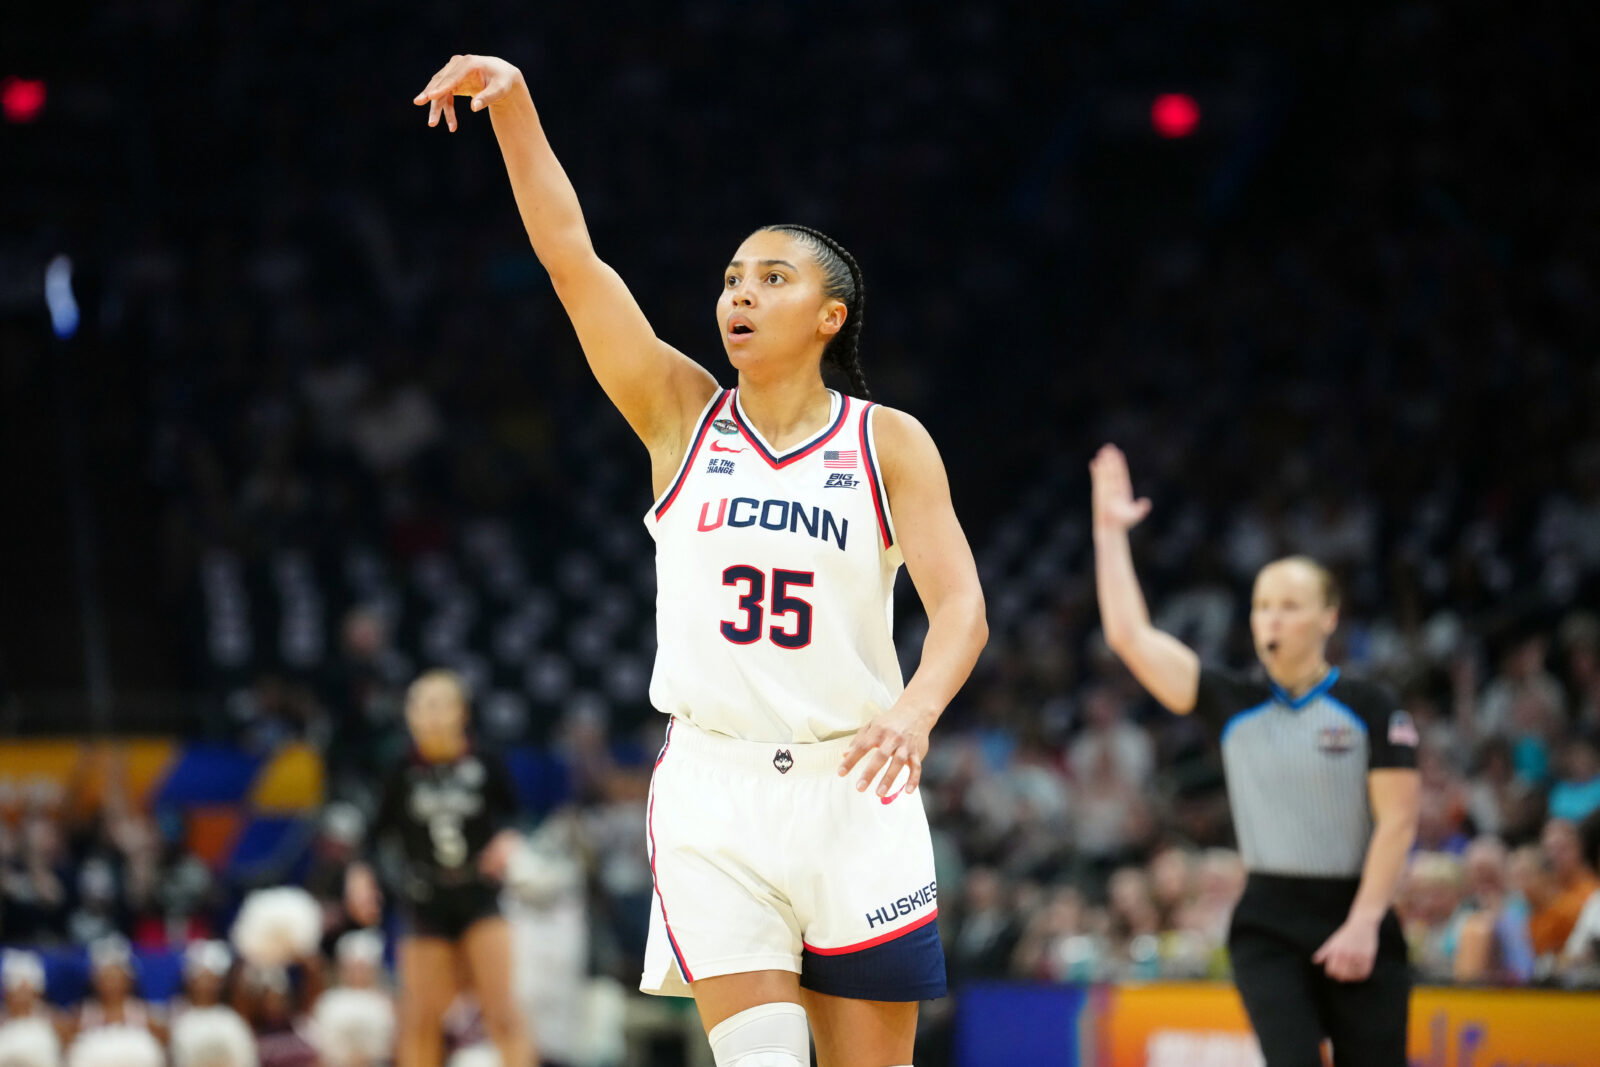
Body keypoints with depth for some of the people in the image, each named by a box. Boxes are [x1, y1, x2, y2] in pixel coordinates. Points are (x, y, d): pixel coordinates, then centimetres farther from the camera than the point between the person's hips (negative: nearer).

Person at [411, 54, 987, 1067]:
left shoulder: (890, 443, 3)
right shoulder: (683, 415, 5)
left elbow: (960, 607, -8)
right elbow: (569, 256, -4)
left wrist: (916, 712, -29)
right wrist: (513, 100, -15)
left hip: (851, 789, 0)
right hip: (712, 790, 0)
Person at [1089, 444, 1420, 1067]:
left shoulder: (1371, 710, -2)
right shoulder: (1235, 707, 7)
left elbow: (1397, 822, -6)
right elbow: (1130, 636, 3)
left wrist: (1363, 923, -15)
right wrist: (1110, 532, 2)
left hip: (1357, 925, -1)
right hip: (1268, 927, 1)